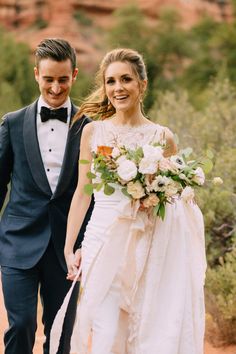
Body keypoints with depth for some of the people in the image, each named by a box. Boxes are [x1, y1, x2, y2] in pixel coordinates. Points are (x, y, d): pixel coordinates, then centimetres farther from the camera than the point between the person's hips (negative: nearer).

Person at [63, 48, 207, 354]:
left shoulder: (162, 137, 1)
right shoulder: (93, 131, 4)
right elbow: (82, 193, 7)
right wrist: (68, 248, 5)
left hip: (146, 246, 0)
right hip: (102, 240, 0)